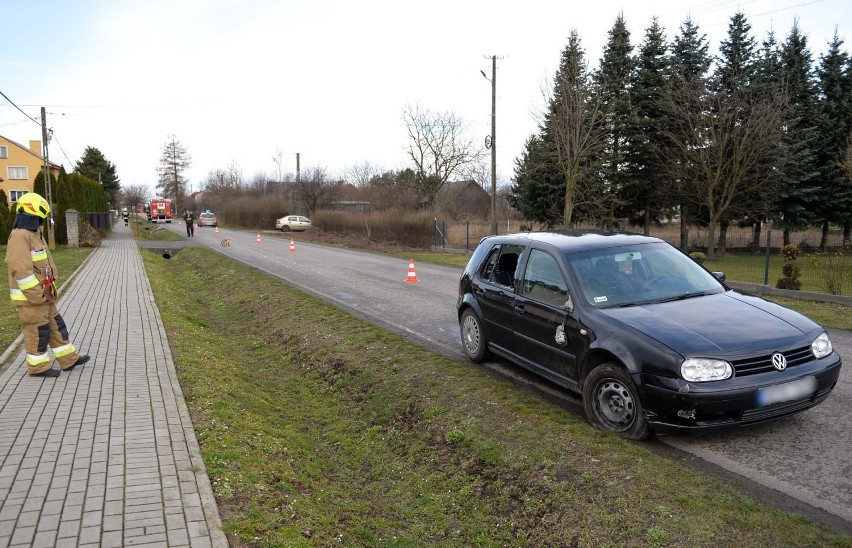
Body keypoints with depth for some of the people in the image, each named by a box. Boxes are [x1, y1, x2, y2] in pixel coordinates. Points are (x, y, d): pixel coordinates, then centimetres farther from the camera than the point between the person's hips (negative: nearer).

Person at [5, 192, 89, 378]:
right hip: (30, 296, -10)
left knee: (56, 325, 14)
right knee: (37, 331, 1)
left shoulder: (34, 234, 14)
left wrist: (49, 289, 16)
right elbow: (20, 268, -25)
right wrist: (38, 294, -22)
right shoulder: (20, 236, -19)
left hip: (42, 293, 10)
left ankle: (69, 359, 22)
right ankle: (38, 366, 14)